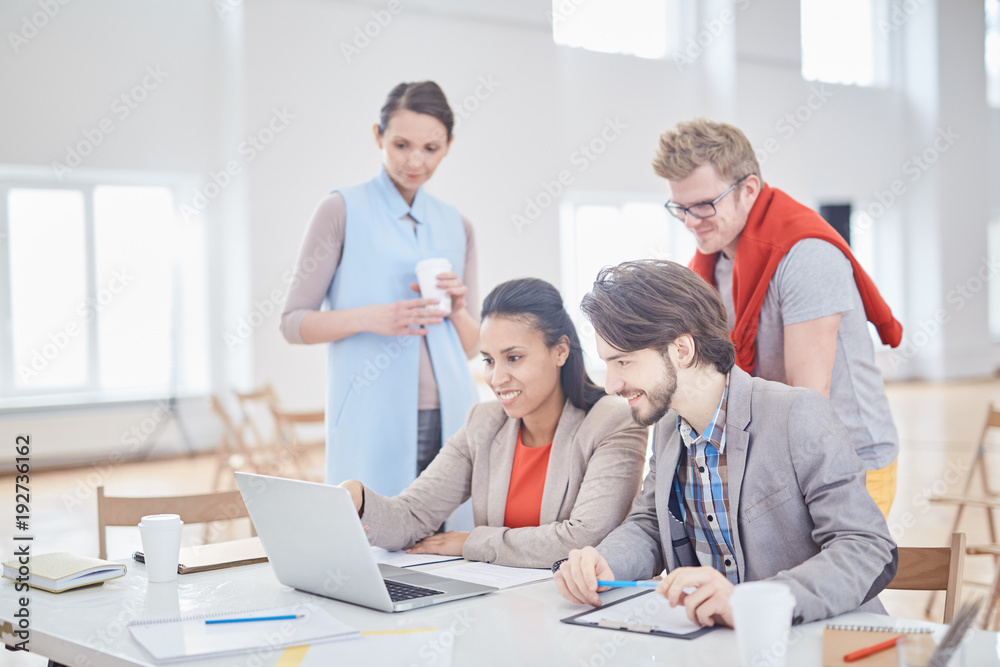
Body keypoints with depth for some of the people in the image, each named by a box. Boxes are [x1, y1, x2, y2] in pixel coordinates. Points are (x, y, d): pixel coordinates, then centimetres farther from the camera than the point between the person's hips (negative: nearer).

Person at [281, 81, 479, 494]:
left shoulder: (457, 227, 15)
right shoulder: (343, 210, 1)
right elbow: (293, 323, -1)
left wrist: (457, 311, -3)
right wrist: (368, 317, -16)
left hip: (449, 419, 4)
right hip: (373, 423, -4)